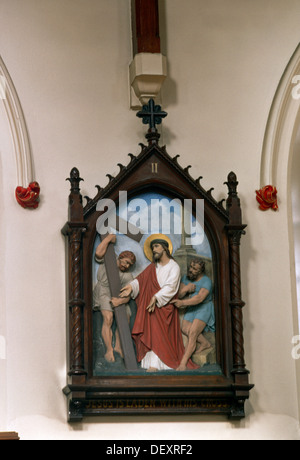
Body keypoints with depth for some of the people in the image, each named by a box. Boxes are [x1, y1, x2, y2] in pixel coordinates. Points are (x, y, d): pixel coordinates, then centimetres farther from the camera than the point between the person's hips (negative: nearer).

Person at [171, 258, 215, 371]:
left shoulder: (206, 281, -18)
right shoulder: (186, 278, 3)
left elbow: (200, 298, -30)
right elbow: (179, 295, -2)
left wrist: (182, 302, -37)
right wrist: (186, 289, -23)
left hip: (204, 308, -7)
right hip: (191, 308, 7)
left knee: (193, 333, -19)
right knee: (185, 329, -15)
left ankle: (183, 363, -25)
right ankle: (205, 343, 10)